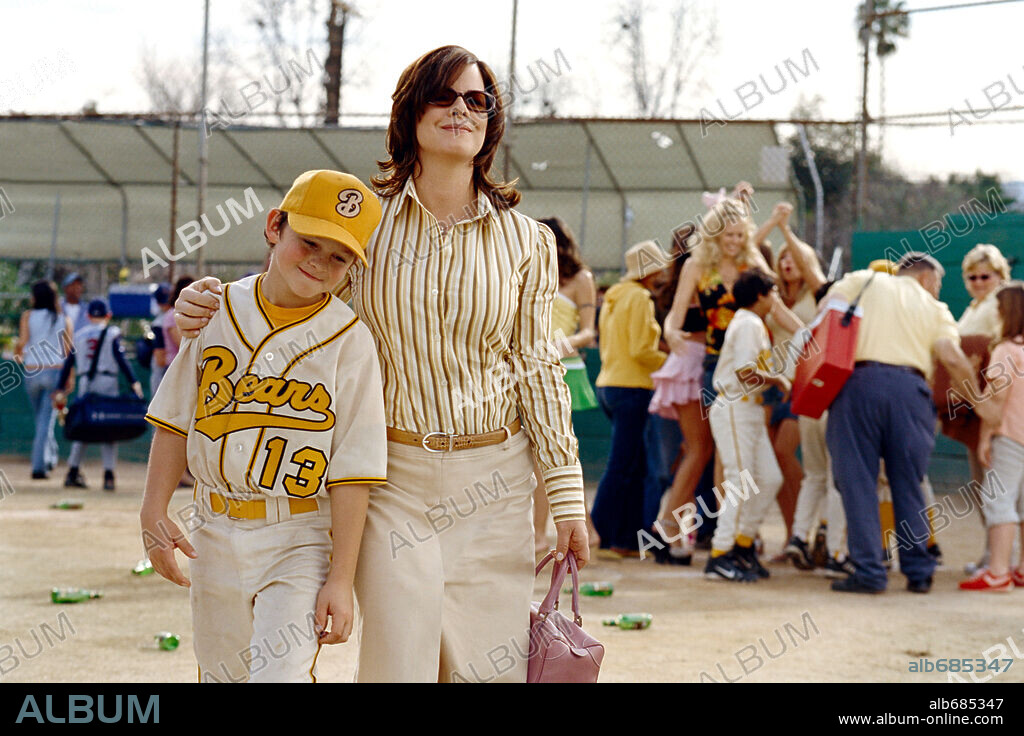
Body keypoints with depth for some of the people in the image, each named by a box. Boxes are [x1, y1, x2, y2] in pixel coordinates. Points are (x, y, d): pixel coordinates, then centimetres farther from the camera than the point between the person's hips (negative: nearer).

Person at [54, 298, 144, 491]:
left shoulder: (78, 335, 13)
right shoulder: (112, 333, 2)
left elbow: (68, 364, 10)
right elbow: (120, 359, -9)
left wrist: (60, 389, 12)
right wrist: (133, 382, -12)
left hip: (85, 383, 3)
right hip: (107, 383, -3)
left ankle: (73, 472, 8)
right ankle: (108, 474, -8)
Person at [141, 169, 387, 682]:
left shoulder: (349, 339, -9)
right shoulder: (219, 311, 3)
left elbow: (353, 470, -11)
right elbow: (176, 419, 9)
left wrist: (340, 578, -13)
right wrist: (153, 513, 2)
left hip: (300, 540, -4)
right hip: (216, 534, 4)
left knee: (280, 674, -18)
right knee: (221, 671, 14)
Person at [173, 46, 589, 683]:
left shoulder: (526, 241, 4)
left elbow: (537, 368, 6)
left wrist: (568, 497, 3)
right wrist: (207, 308, -9)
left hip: (493, 484, 1)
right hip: (392, 474, -1)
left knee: (490, 665, 3)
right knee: (399, 659, -7)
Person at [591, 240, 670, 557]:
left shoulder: (615, 297, 17)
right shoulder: (638, 297, -12)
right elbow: (640, 350, -18)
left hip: (609, 384, 10)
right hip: (631, 388, -10)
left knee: (635, 465, 12)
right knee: (622, 465, -6)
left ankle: (628, 538, 13)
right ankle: (601, 536, -5)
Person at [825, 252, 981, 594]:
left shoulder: (865, 281, 19)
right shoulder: (934, 308, 18)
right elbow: (953, 358, 3)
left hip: (860, 382, -1)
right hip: (910, 387, 1)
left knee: (858, 480, 1)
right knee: (908, 485, 11)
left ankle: (869, 572, -4)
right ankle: (918, 572, 13)